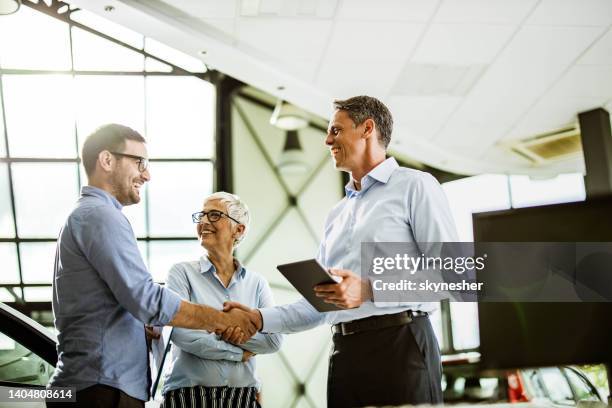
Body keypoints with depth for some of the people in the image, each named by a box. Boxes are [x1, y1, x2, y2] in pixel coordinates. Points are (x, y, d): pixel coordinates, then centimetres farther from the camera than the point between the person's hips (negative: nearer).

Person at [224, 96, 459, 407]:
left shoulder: (414, 186, 0)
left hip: (400, 344, -6)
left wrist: (370, 290, -18)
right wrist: (259, 319, 6)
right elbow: (318, 303, 19)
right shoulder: (336, 214, 21)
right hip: (344, 354, 6)